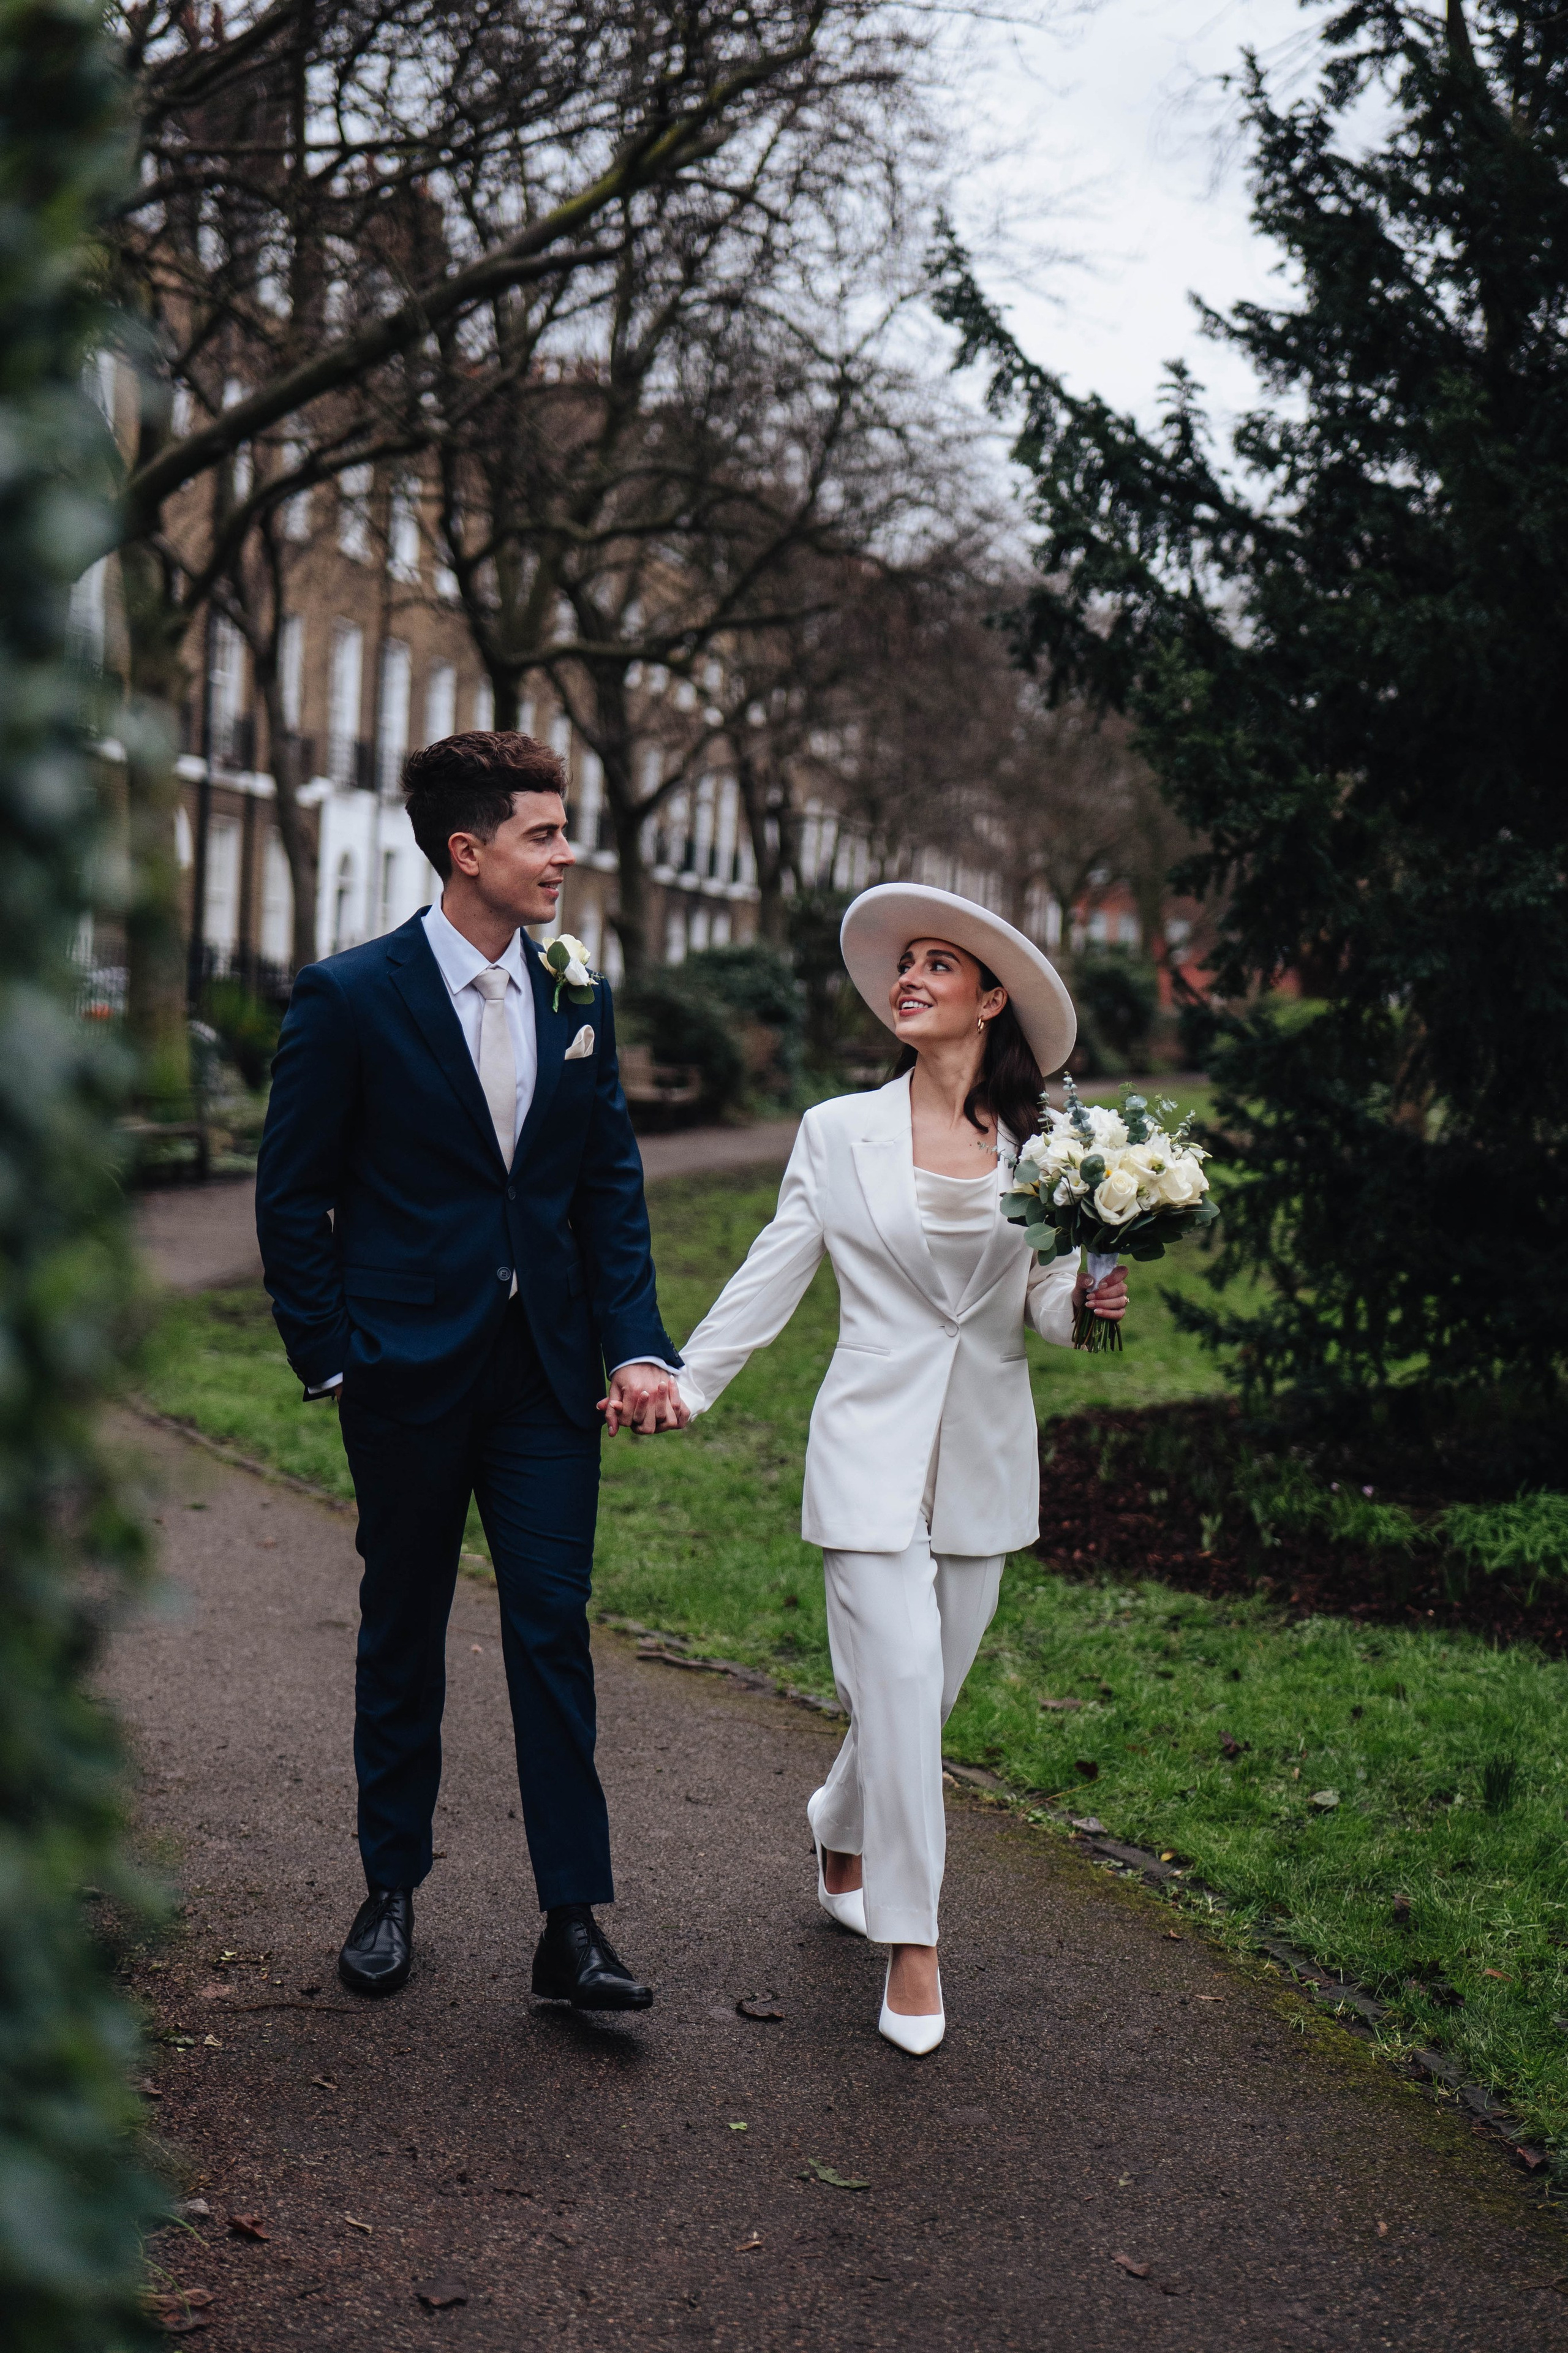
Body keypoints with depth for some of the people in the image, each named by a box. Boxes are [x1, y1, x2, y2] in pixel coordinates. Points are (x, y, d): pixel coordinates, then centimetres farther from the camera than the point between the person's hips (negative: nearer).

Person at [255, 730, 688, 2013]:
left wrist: (639, 1346, -3)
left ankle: (574, 1922, 4)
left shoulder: (578, 1000, 5)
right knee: (403, 1632, 12)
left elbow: (613, 1185, 7)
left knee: (554, 1629, 0)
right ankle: (392, 1887, 28)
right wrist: (330, 1359, -6)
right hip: (407, 1370, -2)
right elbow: (294, 1196, -3)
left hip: (547, 1374, 3)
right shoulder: (349, 997, -7)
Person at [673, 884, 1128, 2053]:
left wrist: (1091, 1301, -14)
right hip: (872, 1446, -2)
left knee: (929, 1687, 12)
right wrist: (683, 1381, 5)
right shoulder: (839, 1132, 1)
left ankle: (843, 1828, 42)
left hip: (986, 1455, 3)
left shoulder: (1038, 1145, 3)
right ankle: (912, 1939, 0)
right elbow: (773, 1276, 7)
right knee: (900, 1683, -11)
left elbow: (1048, 1300, 8)